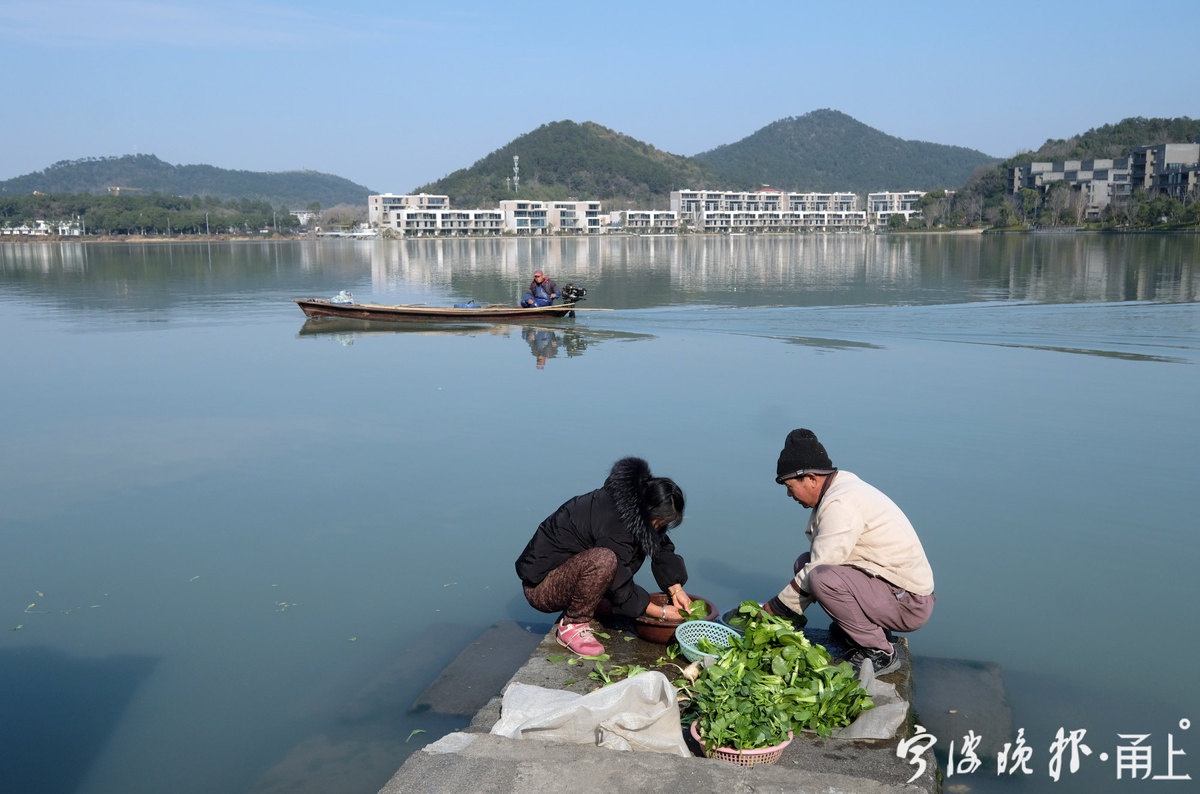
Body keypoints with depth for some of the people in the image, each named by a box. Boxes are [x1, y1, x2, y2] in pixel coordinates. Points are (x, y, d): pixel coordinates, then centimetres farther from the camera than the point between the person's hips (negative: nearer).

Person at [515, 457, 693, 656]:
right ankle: (572, 626, -13)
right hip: (540, 588, -9)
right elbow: (621, 590, -21)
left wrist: (676, 589, -1)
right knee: (604, 560, -35)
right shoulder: (612, 523, -29)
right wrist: (661, 613, -10)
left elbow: (662, 547, 9)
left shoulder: (631, 506, -3)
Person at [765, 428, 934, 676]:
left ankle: (879, 652, -12)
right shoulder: (841, 486, 8)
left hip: (908, 604, -10)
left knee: (822, 577, -29)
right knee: (805, 563, 7)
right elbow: (818, 560, 16)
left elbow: (817, 572, -21)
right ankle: (860, 628, 11)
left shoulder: (841, 504, -22)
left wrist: (774, 608, -9)